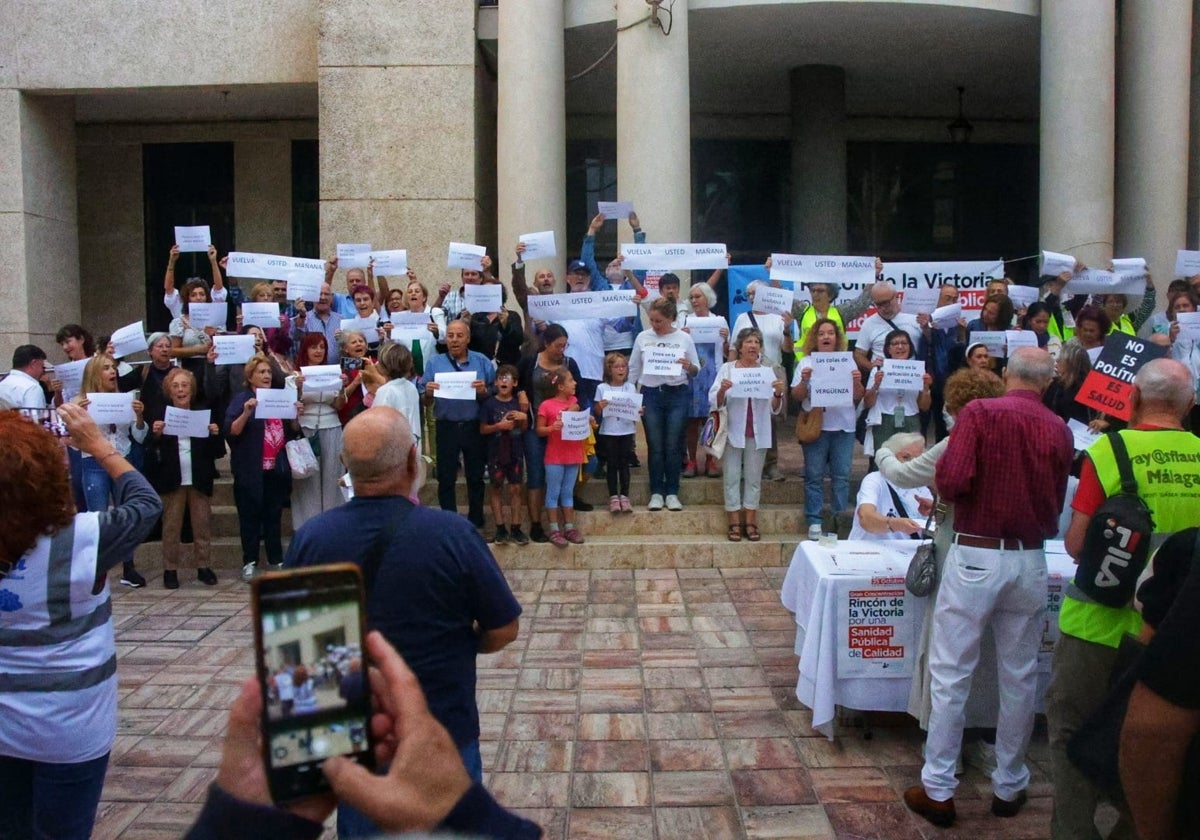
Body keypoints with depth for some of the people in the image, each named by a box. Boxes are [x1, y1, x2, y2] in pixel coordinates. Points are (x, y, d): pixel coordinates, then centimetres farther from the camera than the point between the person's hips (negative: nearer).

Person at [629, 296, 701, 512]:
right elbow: (633, 369, 10)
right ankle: (656, 493, 11)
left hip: (678, 395, -1)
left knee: (673, 445, 2)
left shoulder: (684, 338, 2)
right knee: (655, 446, 3)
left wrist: (689, 367, -17)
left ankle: (672, 493, 11)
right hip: (651, 394, 1)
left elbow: (696, 371, 5)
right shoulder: (642, 337, 5)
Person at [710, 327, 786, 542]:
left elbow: (774, 409, 5)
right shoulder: (727, 369, 0)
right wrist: (722, 390, -25)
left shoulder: (767, 371, 6)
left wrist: (778, 394, -16)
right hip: (733, 432, -2)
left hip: (758, 433, 2)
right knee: (732, 477, 1)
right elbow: (715, 403, -5)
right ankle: (735, 524, 7)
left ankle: (750, 523, 14)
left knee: (753, 478, 7)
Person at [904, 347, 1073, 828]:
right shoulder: (1058, 431, 2)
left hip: (975, 557, -3)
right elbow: (1056, 508, 9)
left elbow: (951, 481, -19)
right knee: (1019, 677, 15)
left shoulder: (980, 413, -8)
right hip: (1030, 562, 4)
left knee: (951, 675, 4)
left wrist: (948, 491, 3)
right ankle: (1009, 786, 27)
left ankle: (938, 789, 10)